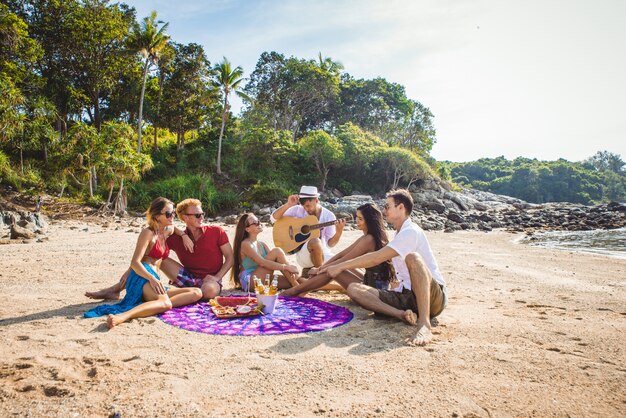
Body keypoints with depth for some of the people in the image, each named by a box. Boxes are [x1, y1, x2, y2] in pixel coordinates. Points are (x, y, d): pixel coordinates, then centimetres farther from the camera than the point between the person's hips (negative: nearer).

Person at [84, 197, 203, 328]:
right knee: (166, 303, -38)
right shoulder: (147, 233, -3)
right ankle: (121, 316, -57)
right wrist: (151, 278, -30)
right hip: (142, 277, -8)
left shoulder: (168, 231, 19)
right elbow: (135, 262, -13)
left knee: (197, 293, -9)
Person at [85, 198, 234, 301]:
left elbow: (230, 257, -4)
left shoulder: (216, 232, -6)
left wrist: (216, 278, -14)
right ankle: (115, 289, -2)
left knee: (210, 290, -41)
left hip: (209, 280, -3)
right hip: (188, 277, 3)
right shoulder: (176, 238, 0)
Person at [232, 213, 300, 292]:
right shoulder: (245, 244, -9)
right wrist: (286, 267, -26)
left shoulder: (262, 245, 16)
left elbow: (275, 260, 4)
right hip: (250, 282, -7)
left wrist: (289, 269, -16)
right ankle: (297, 288, -20)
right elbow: (262, 263, -22)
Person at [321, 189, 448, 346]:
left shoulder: (411, 231, -12)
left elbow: (376, 258, -18)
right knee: (354, 288, -8)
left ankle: (424, 325, -44)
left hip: (433, 295, -8)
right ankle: (402, 314, -26)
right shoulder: (400, 234, 17)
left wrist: (340, 266, -13)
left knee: (413, 257, -38)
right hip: (407, 296, 8)